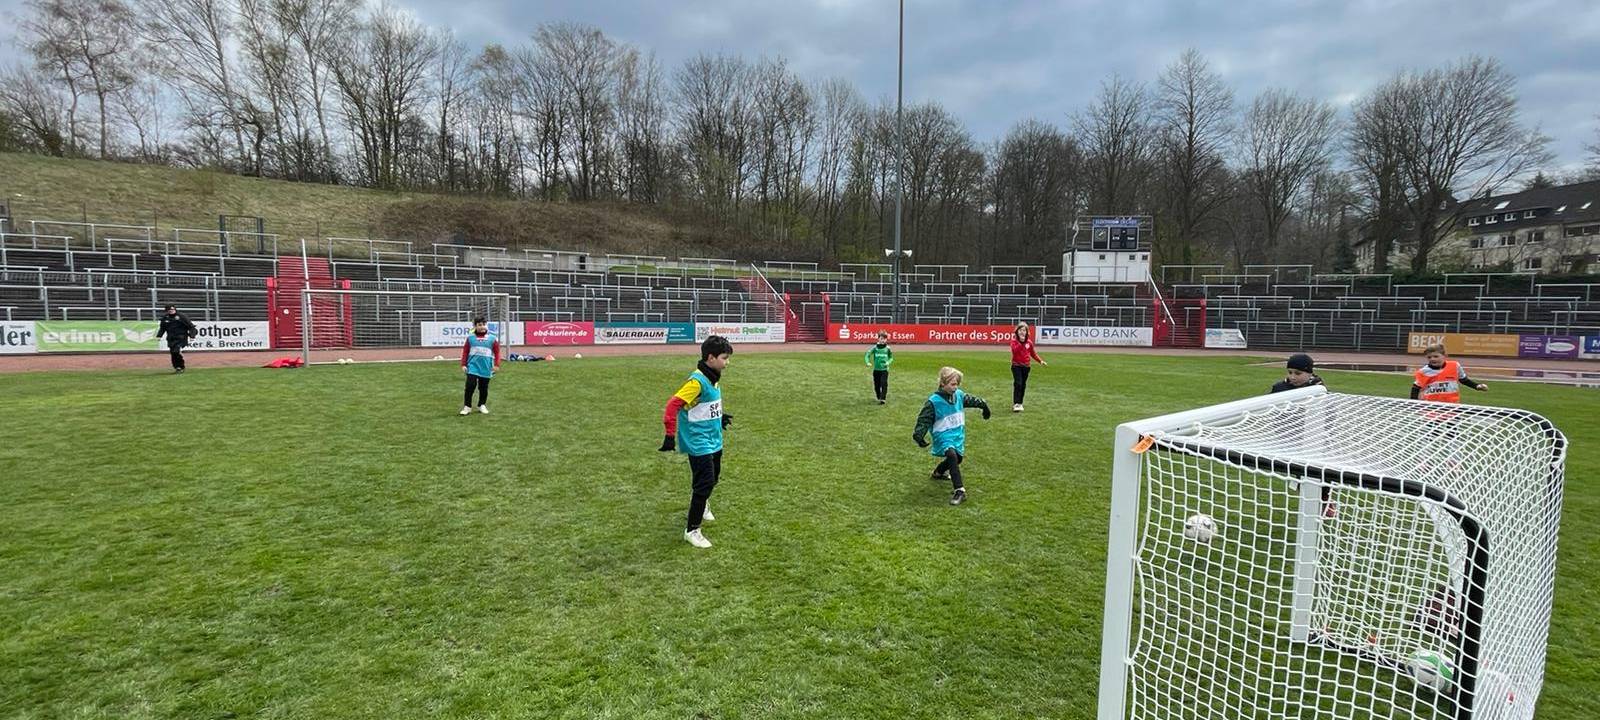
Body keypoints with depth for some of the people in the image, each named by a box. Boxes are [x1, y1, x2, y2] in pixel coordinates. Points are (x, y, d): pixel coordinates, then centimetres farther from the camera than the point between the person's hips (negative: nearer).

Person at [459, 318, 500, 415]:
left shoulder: (492, 339, 2)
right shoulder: (470, 338, 3)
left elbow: (497, 352, 2)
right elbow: (465, 352, 6)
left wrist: (496, 365, -5)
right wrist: (463, 364, 2)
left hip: (486, 368, 1)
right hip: (473, 367, -1)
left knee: (483, 388, 10)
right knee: (470, 386, -8)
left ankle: (482, 405, 26)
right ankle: (467, 407, 2)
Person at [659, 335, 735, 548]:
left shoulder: (713, 377, 5)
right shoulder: (697, 381, -23)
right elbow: (673, 404, -27)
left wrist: (719, 417, 31)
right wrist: (670, 435, -28)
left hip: (714, 440, 9)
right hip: (698, 441, -9)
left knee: (713, 477, 23)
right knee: (705, 482, -8)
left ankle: (702, 503, 52)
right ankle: (692, 530, 5)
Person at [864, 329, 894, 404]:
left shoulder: (888, 348, -2)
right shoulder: (875, 348, -3)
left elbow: (891, 358, 10)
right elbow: (868, 354, -1)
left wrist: (888, 362, -10)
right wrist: (868, 362, -17)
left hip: (884, 369, -1)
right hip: (876, 369, 2)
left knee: (884, 384, -13)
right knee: (876, 385, 9)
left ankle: (883, 398, -14)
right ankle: (879, 398, 28)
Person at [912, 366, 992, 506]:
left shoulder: (959, 395, 1)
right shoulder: (933, 401, -18)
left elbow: (970, 400, 22)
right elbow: (924, 419, -17)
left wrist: (983, 404, 32)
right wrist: (918, 435, -28)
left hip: (958, 435, 8)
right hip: (943, 436, -7)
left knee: (957, 458, 20)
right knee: (952, 455, -30)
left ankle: (938, 473, 52)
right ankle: (959, 490, -31)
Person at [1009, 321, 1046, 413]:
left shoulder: (1029, 342, 6)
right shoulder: (1014, 340, -5)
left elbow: (1033, 353, 18)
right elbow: (1015, 350, -24)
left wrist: (1040, 361, 13)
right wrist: (1021, 341, -27)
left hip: (1026, 366, 5)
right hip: (1016, 365, -5)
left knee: (1023, 385, 9)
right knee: (1018, 384, -15)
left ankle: (1020, 403, 18)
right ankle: (1016, 404, -17)